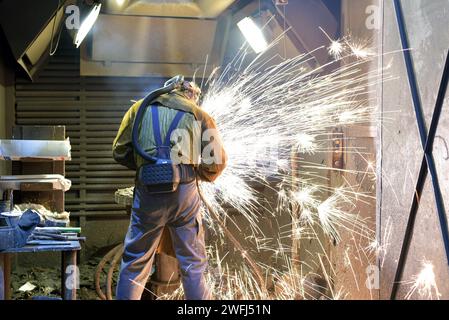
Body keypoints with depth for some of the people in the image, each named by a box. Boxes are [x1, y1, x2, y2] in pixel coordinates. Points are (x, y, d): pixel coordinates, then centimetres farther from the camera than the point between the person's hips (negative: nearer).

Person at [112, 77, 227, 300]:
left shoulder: (140, 108, 12)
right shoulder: (199, 115, 9)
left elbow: (119, 152, 10)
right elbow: (218, 161, 1)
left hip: (148, 192, 1)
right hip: (185, 193, 0)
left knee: (135, 263, 11)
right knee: (193, 264, 11)